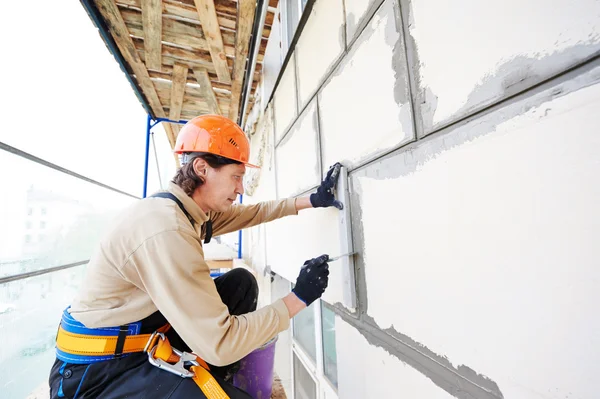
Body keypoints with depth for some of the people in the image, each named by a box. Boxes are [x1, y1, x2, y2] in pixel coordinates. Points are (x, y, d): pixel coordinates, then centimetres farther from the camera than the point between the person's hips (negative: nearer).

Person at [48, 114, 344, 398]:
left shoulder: (192, 209, -4)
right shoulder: (166, 229, -32)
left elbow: (252, 213, 8)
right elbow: (219, 344, -30)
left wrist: (312, 200, 4)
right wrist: (298, 298, -22)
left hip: (149, 336, 8)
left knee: (241, 282, 1)